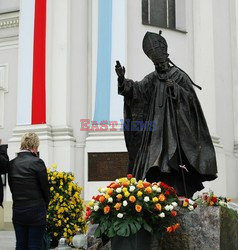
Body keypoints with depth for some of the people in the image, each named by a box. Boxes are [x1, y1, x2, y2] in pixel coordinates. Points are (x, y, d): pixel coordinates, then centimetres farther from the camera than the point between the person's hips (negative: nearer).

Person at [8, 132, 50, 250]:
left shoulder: (12, 164, 3)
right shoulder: (37, 162, -12)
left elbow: (12, 187, 7)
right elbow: (45, 188, -5)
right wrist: (45, 206, 12)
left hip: (18, 212, 5)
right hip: (36, 213, -5)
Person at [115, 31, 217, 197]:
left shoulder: (179, 76, 6)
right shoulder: (152, 79, 13)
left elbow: (191, 96, -1)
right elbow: (137, 89, -3)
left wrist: (174, 88, -15)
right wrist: (123, 79, -21)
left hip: (175, 126, -3)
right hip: (157, 126, 3)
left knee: (174, 163, -10)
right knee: (156, 164, -4)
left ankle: (181, 195, -8)